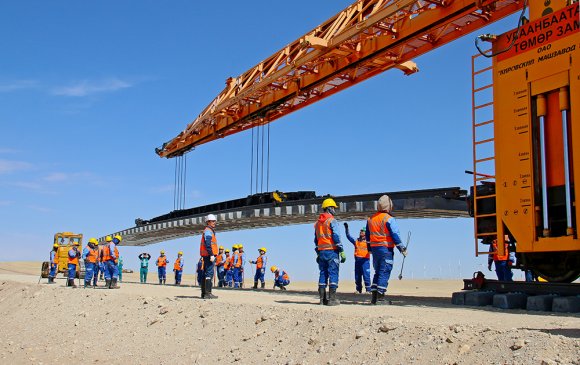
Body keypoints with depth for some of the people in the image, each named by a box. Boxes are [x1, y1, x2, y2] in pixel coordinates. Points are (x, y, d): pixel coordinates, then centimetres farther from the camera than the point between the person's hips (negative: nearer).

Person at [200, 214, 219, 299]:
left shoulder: (209, 231, 23)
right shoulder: (208, 231, -10)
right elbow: (208, 244, -20)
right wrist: (211, 255, -24)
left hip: (207, 256, 11)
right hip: (209, 255, -11)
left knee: (206, 273, 12)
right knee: (209, 273, -14)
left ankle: (204, 293, 16)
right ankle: (207, 293, -17)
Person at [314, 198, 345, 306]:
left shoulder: (317, 222, 16)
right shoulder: (332, 220, -7)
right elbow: (336, 237, -13)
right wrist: (342, 251, -12)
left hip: (321, 251, 7)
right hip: (332, 250, -7)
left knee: (323, 274, 9)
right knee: (333, 273, -6)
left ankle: (322, 299, 7)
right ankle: (332, 299, -10)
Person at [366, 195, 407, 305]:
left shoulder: (370, 219, 10)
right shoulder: (389, 219, -11)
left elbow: (367, 236, 17)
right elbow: (395, 235, -14)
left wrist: (370, 248, 27)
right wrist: (402, 249, -7)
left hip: (374, 248, 6)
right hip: (386, 249, -6)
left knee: (377, 272, 15)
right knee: (384, 272, -3)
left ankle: (374, 297, 12)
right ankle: (380, 297, -6)